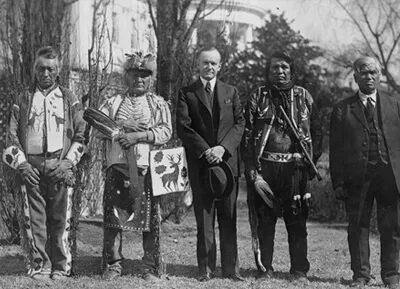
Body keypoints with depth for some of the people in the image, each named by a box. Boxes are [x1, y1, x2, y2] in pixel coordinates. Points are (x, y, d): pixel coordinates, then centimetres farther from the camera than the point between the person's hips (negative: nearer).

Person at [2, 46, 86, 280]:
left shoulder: (70, 100, 11)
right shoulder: (23, 100, 14)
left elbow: (80, 135, 6)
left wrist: (68, 162, -6)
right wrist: (22, 164, -3)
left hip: (61, 170, -1)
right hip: (31, 169, 1)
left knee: (60, 219, -1)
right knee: (34, 219, 0)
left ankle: (61, 267, 8)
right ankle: (39, 267, 9)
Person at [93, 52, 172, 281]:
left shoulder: (159, 104, 12)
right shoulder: (113, 102, 16)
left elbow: (165, 132, -2)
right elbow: (98, 129, 5)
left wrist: (139, 135, -14)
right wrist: (121, 125, -9)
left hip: (148, 168, -1)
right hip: (117, 167, 2)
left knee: (150, 217, -1)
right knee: (113, 216, 1)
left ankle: (151, 267, 6)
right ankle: (114, 264, 11)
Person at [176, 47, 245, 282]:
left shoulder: (231, 92, 14)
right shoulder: (187, 93, 6)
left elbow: (240, 123, 5)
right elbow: (183, 127, -3)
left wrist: (223, 147, -10)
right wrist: (205, 151, -14)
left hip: (227, 160, 2)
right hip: (200, 163, -1)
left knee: (229, 216, 2)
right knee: (204, 217, 1)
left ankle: (231, 268, 6)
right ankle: (206, 268, 6)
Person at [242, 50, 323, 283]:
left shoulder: (303, 97, 10)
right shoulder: (257, 97, 7)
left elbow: (317, 131, 12)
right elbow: (247, 135, 1)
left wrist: (311, 161, 0)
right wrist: (252, 170, -8)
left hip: (295, 168, 0)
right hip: (265, 167, 0)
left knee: (297, 220, 2)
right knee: (264, 220, 3)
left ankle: (300, 271, 9)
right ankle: (265, 269, 12)